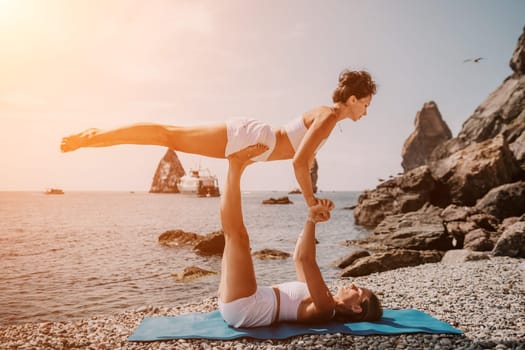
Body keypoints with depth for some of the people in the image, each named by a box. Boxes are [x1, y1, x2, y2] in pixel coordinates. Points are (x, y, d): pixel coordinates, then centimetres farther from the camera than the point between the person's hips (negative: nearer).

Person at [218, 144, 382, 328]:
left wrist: (312, 218, -21)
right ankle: (237, 165, 6)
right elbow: (299, 257, 25)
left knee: (237, 234, -22)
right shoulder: (322, 301, 18)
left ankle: (236, 163, -8)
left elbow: (306, 259, -26)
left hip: (241, 307, -8)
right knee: (233, 233, 18)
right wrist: (312, 219, 15)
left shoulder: (326, 309, -11)